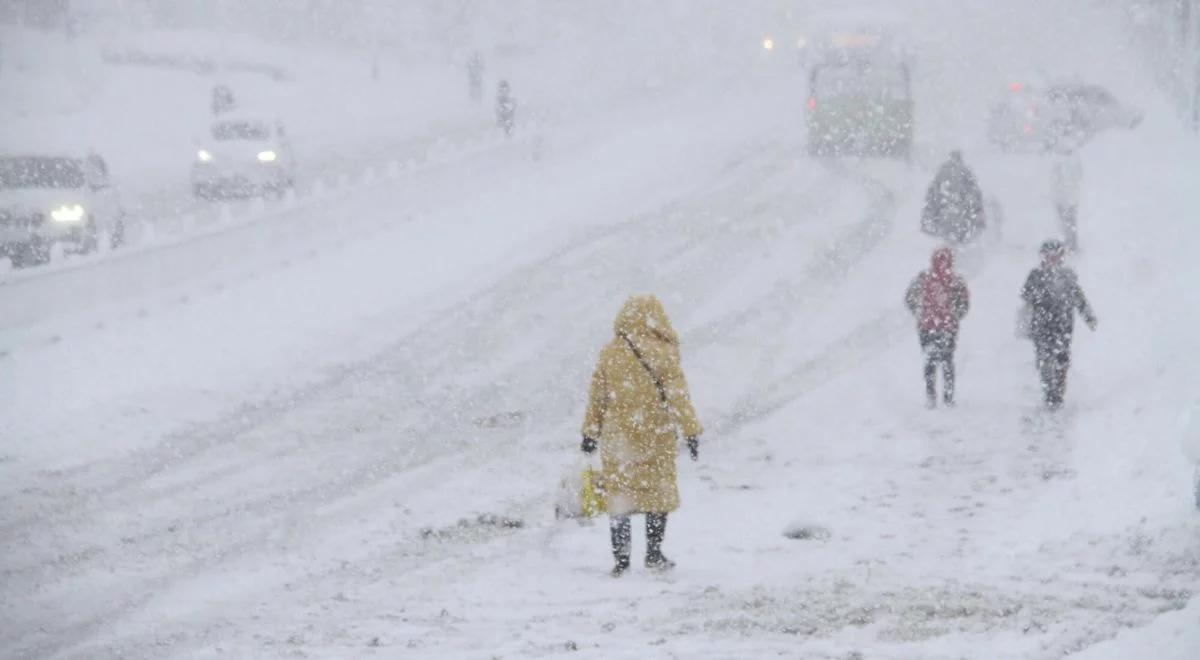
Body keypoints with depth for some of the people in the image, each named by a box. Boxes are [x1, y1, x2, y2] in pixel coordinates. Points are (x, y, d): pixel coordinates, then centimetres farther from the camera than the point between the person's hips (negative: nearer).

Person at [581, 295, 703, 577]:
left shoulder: (609, 353, 0)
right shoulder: (662, 354, -10)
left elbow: (597, 397, 6)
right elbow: (678, 396, -11)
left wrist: (591, 432, 15)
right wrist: (691, 431, -5)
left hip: (617, 439, 2)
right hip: (656, 438, -2)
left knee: (619, 497, 8)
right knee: (659, 493, 14)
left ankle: (621, 559, 2)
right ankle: (654, 555, 18)